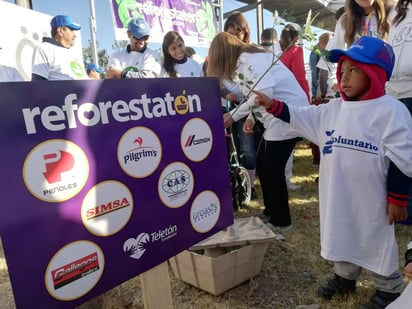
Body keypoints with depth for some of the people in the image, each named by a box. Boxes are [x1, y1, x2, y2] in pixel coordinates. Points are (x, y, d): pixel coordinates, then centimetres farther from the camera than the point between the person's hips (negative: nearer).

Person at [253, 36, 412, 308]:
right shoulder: (334, 108, 5)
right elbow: (301, 117, 7)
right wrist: (272, 105, -5)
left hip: (371, 198, -6)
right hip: (338, 195, 6)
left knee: (378, 242, 12)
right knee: (341, 235, 21)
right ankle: (345, 277, 44)